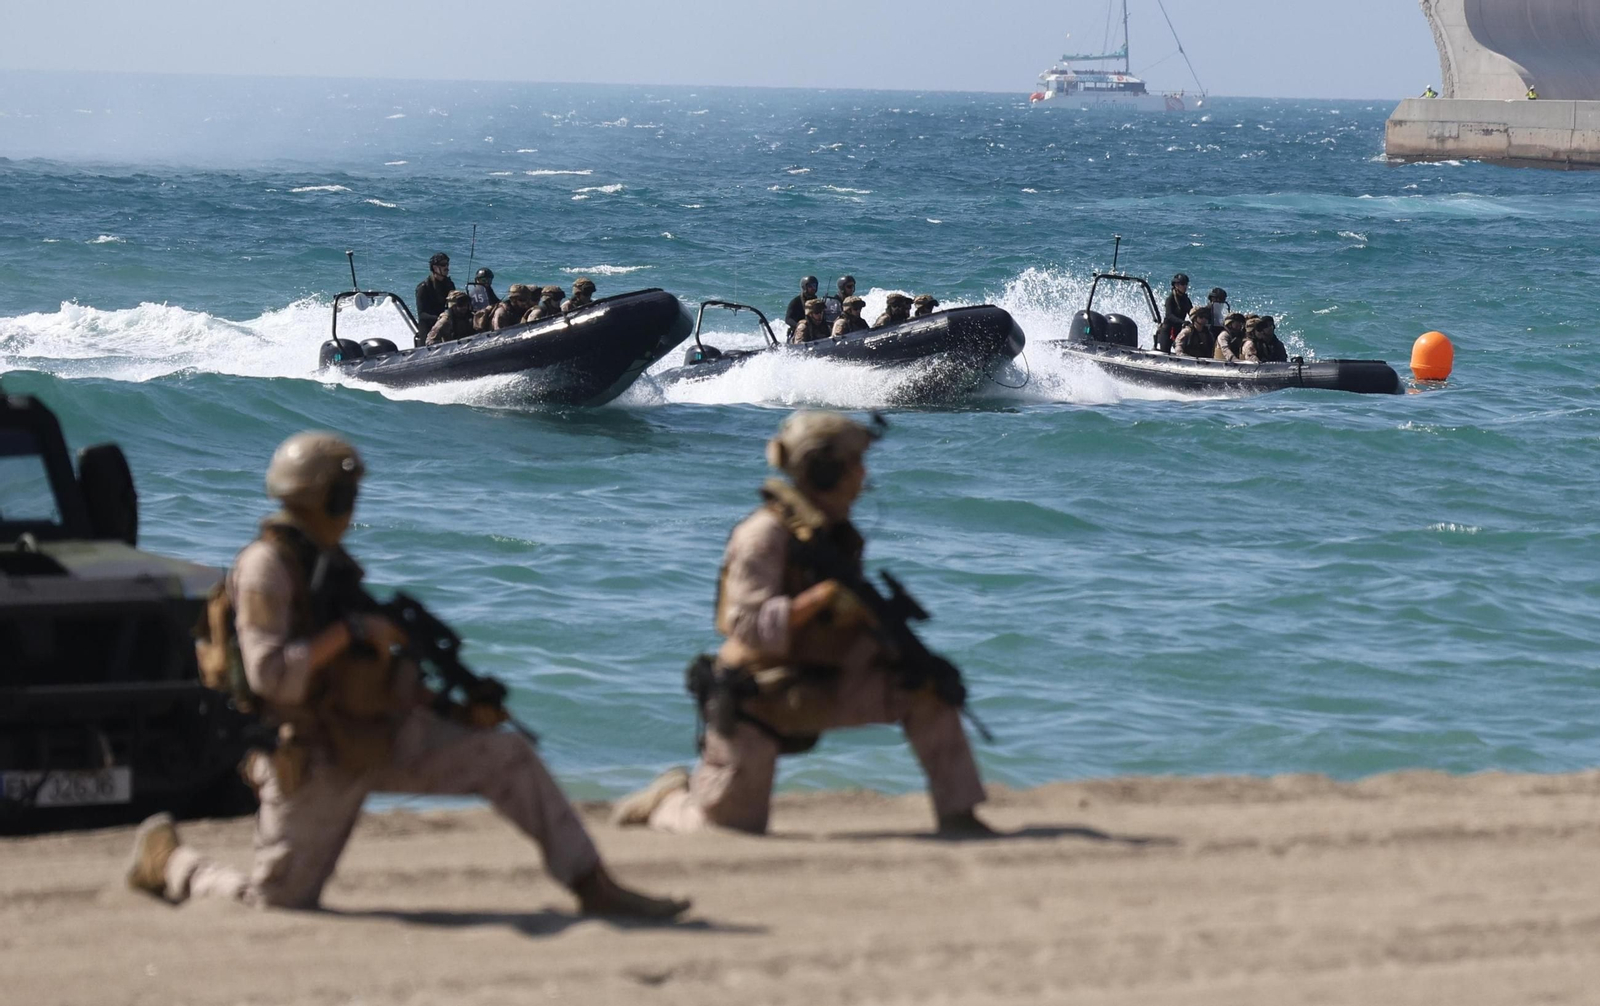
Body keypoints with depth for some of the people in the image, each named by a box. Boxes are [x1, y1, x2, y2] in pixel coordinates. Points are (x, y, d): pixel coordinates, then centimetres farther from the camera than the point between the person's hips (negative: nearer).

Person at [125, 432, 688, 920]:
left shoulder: (329, 564, 14)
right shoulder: (266, 568, -14)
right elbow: (269, 673, -26)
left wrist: (456, 711, 7)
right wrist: (350, 631, -20)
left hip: (380, 737, 7)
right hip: (315, 759, -7)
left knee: (507, 756, -7)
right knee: (278, 903, 0)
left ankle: (593, 888, -8)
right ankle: (165, 859, 26)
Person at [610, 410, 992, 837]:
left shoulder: (835, 530, 5)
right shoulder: (766, 533, -20)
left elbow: (848, 614, 15)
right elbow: (747, 625, -29)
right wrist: (827, 594, -33)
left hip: (817, 689, 7)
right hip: (758, 700, -7)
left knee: (925, 687, -11)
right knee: (731, 827, -1)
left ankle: (957, 815, -7)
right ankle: (666, 799, 31)